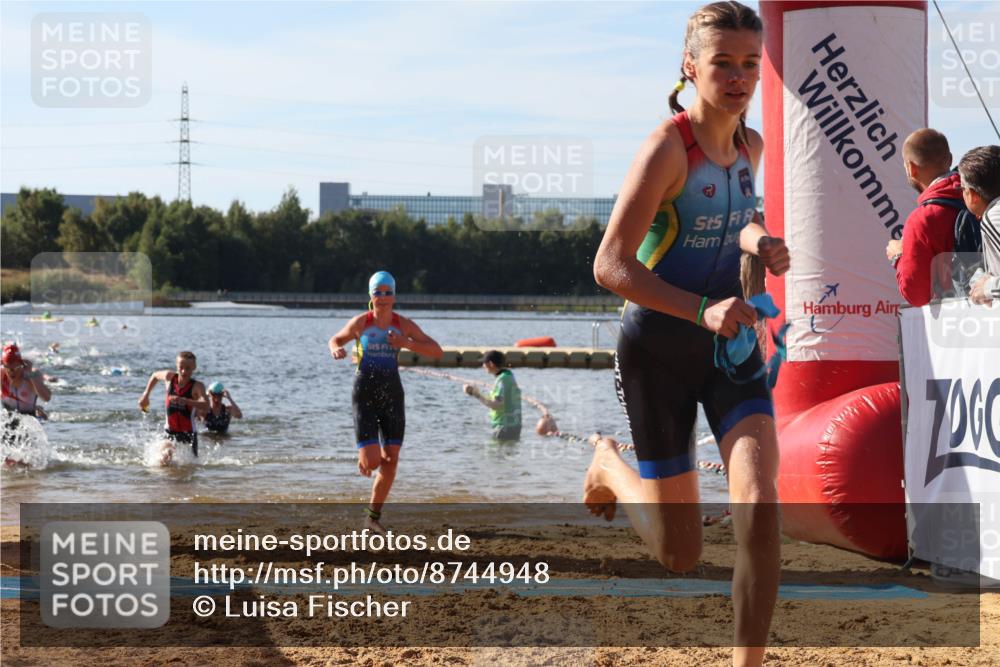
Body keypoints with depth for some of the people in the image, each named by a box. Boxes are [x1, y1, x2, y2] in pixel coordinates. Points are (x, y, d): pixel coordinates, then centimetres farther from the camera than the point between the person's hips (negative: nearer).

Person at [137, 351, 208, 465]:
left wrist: (184, 400, -47)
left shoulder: (197, 386, -15)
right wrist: (146, 395, 16)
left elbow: (205, 405, -35)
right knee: (164, 459, -21)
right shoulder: (170, 377, -4)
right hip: (170, 431, 1)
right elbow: (155, 376, 21)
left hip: (188, 433, -1)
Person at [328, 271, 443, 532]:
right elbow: (336, 339, 15)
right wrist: (336, 350, -9)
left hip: (392, 395, 2)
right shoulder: (360, 322, -3)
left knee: (390, 461, -1)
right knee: (372, 461, -13)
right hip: (365, 394, -2)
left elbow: (437, 351, -2)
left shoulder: (404, 324, 0)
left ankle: (374, 514, 15)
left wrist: (407, 343, -16)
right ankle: (364, 458, 27)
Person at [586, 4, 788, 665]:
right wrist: (703, 309, -31)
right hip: (659, 349, -5)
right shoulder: (669, 146, -18)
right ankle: (611, 465, 37)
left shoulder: (750, 145, 3)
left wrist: (758, 241, 2)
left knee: (760, 506, -20)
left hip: (731, 344, 5)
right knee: (680, 556, 5)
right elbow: (610, 266, -22)